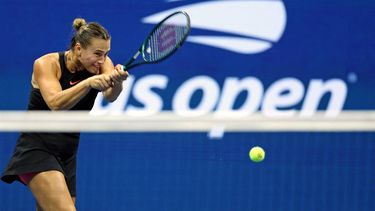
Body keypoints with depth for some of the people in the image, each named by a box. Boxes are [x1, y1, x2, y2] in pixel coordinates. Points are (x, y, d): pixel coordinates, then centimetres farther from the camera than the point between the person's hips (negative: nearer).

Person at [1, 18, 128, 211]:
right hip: (36, 149, -6)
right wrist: (89, 82, -43)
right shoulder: (46, 64, -12)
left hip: (67, 156, 6)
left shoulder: (102, 63, -2)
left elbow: (110, 95, -22)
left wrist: (117, 81, -45)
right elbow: (56, 103, -29)